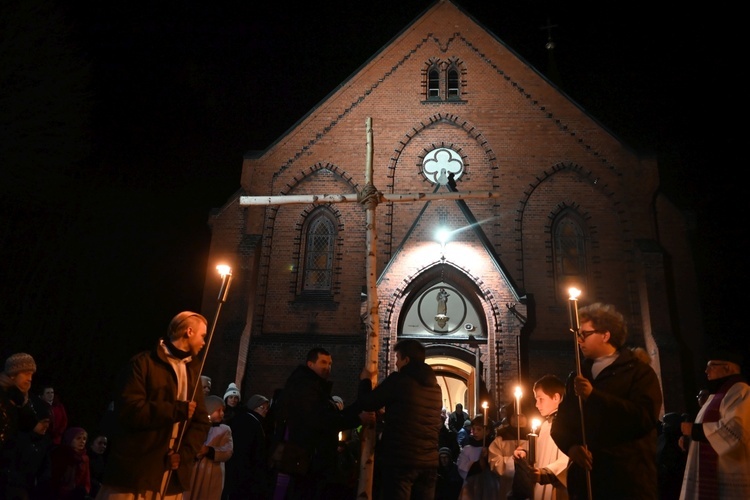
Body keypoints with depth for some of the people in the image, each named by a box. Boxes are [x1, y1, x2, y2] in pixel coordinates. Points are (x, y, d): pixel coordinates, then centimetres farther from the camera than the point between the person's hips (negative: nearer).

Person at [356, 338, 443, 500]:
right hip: (429, 461, 6)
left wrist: (365, 380, 18)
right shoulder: (435, 387, 10)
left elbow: (366, 404, -2)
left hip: (400, 459, -6)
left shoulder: (398, 380, -9)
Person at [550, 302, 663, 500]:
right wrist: (571, 446, -6)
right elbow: (560, 423, 14)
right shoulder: (577, 376, 16)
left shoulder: (639, 371, 0)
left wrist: (594, 395, -20)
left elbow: (646, 416, -18)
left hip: (629, 480, -5)